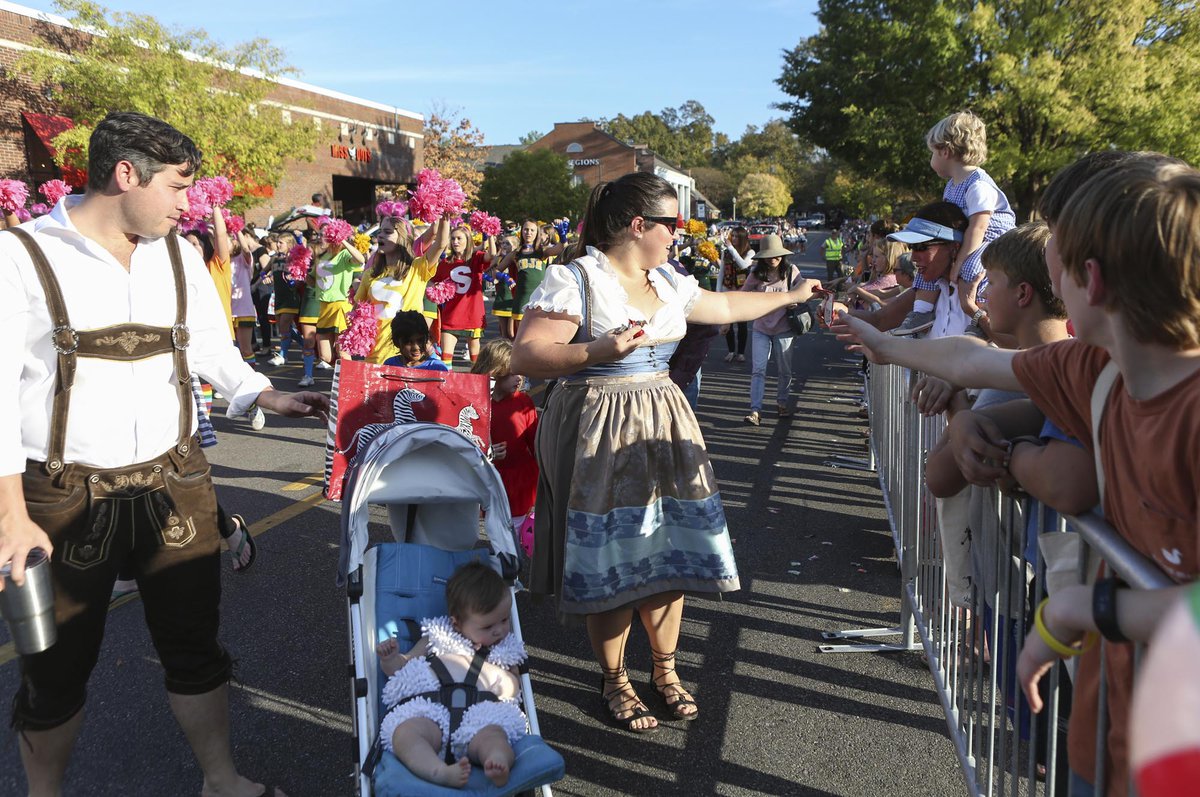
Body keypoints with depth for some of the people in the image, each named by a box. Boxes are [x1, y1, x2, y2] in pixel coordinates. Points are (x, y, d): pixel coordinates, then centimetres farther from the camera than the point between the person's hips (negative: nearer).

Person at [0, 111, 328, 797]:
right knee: (58, 668, 12)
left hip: (174, 480, 4)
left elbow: (211, 346, 15)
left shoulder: (180, 253, 6)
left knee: (194, 643, 14)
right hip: (66, 495, -4)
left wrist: (265, 395, -2)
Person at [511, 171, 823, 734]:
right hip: (599, 434, -7)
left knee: (669, 551, 9)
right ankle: (614, 682, 22)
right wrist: (597, 351, -31)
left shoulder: (668, 283, 12)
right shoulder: (574, 279, -12)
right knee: (610, 559, 0)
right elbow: (525, 358, -18)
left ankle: (665, 670, 30)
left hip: (664, 430, 7)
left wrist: (792, 295, 35)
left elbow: (726, 306, 28)